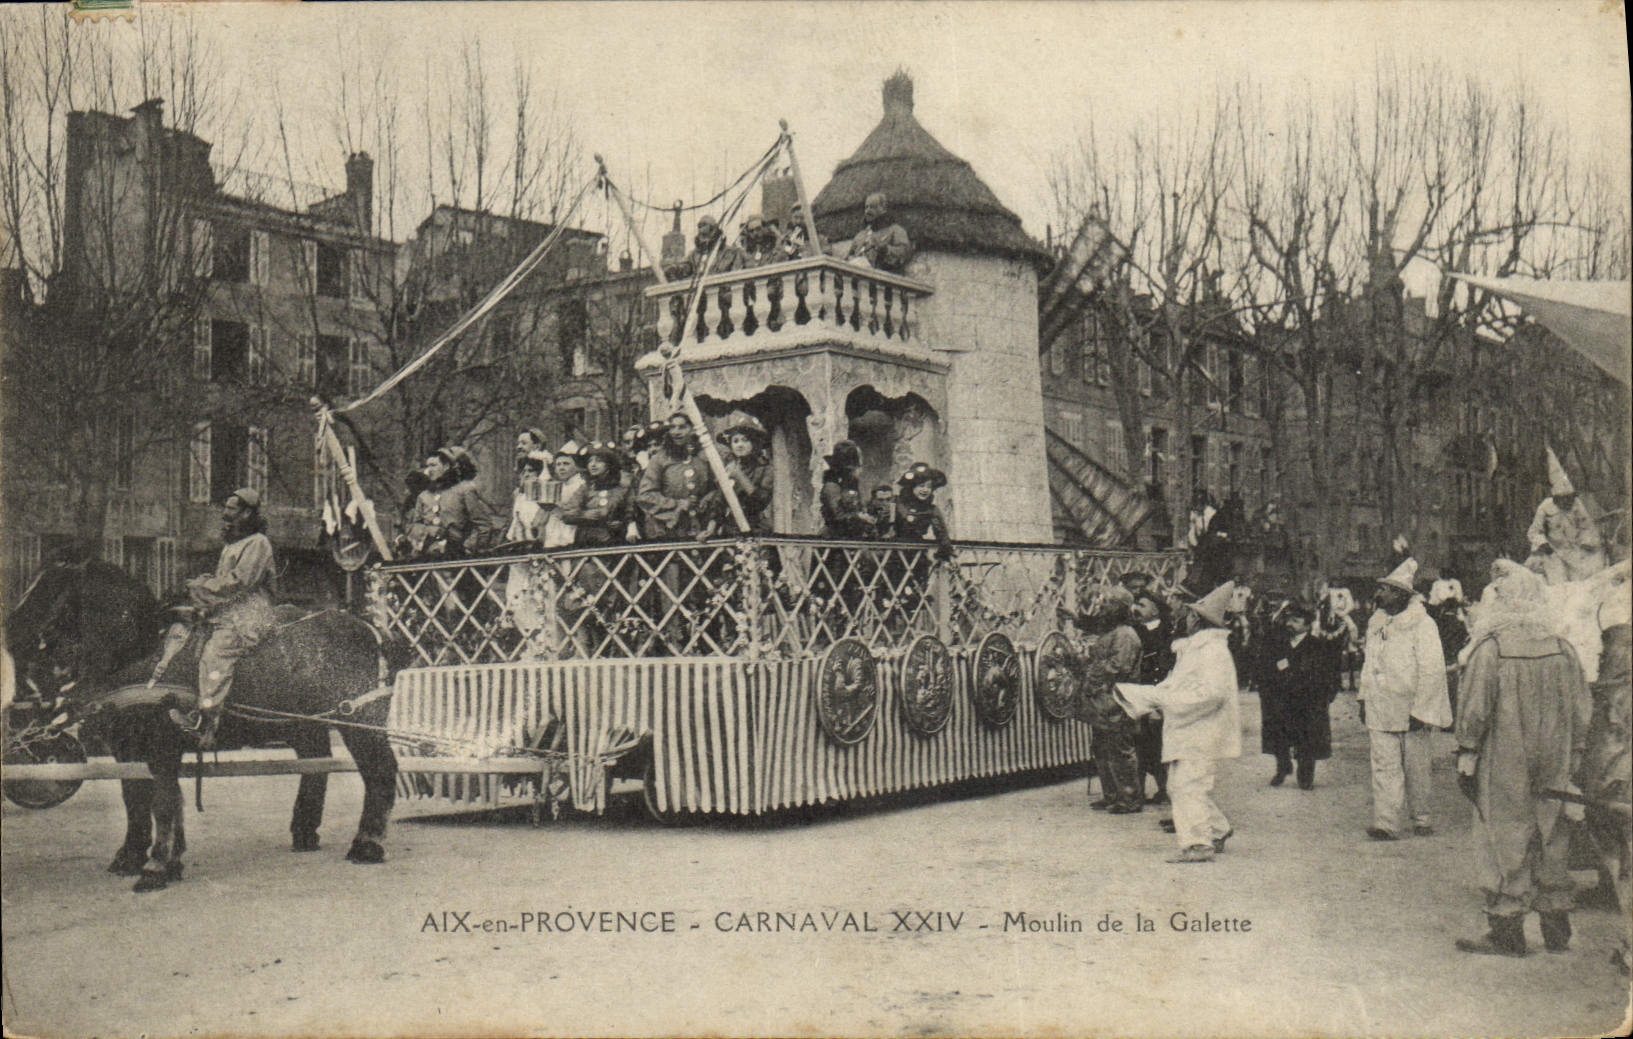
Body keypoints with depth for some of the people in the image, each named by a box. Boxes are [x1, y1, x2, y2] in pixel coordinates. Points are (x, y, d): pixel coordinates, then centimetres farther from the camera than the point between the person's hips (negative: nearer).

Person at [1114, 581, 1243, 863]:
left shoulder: (1214, 650, -12)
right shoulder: (1189, 649, 18)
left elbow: (1213, 692, -23)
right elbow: (1171, 686, 22)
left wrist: (1169, 700, -21)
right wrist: (1130, 692, 15)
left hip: (1202, 731, -10)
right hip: (1185, 731, 10)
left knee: (1188, 785, -15)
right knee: (1178, 786, 14)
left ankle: (1198, 844, -15)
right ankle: (1218, 830, 27)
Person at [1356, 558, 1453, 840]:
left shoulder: (1423, 625, -8)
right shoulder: (1376, 623, 11)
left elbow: (1432, 671, -11)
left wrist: (1419, 711, -14)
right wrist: (1364, 699, 14)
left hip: (1412, 710, -5)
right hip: (1380, 709, 5)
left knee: (1416, 767, 6)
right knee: (1384, 766, -4)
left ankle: (1421, 819, 23)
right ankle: (1385, 824, -9)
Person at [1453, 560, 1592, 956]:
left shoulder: (1490, 649, -12)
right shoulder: (1563, 649, 2)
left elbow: (1475, 708, -12)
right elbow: (1582, 712, 7)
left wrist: (1466, 755, -4)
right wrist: (1573, 759, 15)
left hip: (1503, 768, -5)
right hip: (1553, 770, 5)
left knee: (1505, 841, 2)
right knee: (1551, 842, 14)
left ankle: (1506, 932, 7)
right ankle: (1557, 931, 21)